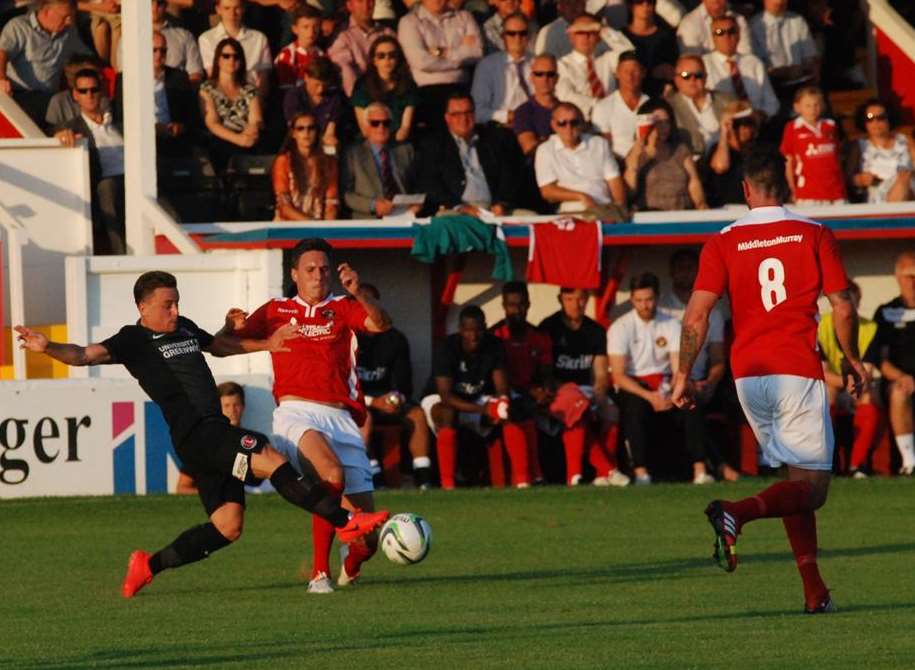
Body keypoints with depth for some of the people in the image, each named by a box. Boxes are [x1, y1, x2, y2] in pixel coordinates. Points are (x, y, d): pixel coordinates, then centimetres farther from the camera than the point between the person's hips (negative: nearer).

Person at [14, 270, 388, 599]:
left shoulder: (184, 328, 20)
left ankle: (149, 566, 16)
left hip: (214, 433, 9)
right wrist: (47, 348, -36)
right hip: (194, 433, -9)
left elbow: (218, 346, 40)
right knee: (272, 461, -22)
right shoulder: (135, 340, -4)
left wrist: (266, 345, 34)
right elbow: (87, 354, -18)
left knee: (227, 527, 6)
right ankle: (345, 522, -20)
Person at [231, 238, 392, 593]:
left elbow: (380, 324, -4)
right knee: (333, 474, -36)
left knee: (367, 538, -3)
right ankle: (320, 574, -24)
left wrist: (358, 293, -21)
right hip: (296, 414, -2)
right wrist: (230, 326, -3)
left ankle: (350, 568, 36)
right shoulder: (276, 312, 17)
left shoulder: (342, 308, 15)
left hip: (341, 418, 2)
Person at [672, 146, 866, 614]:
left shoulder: (723, 243, 3)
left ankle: (815, 592, 9)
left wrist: (683, 375, 4)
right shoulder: (814, 236, 0)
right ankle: (735, 513, -29)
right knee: (811, 488, -2)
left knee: (796, 481, 15)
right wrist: (852, 361, 11)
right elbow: (843, 307, -3)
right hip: (798, 372, -4)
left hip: (748, 373, 4)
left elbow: (696, 316, -4)